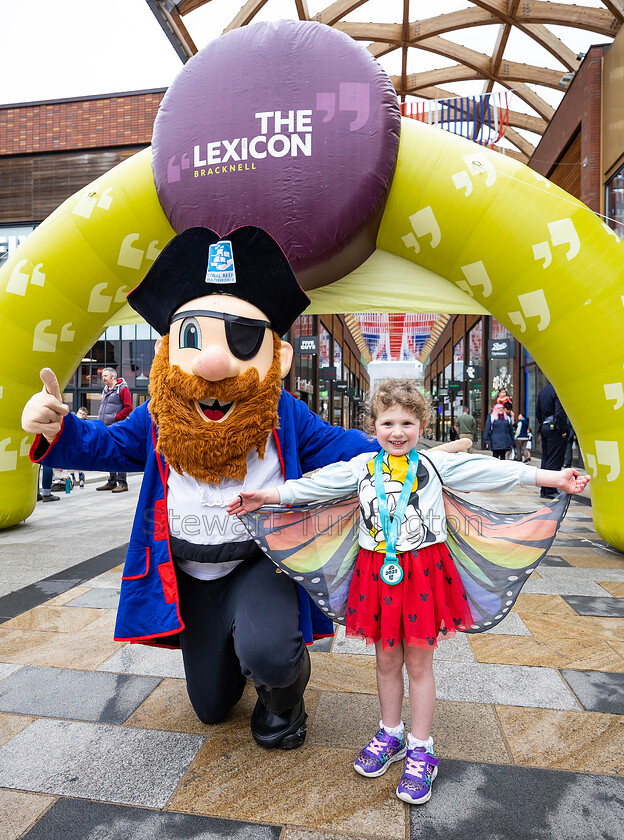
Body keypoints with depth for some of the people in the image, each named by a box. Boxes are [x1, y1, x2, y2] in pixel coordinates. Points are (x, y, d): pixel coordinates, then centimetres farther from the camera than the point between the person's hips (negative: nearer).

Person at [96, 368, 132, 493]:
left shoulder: (122, 389, -6)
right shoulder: (105, 390, 20)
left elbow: (128, 408, -12)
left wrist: (116, 417, -16)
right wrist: (100, 420, 15)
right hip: (106, 428, 9)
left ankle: (122, 483, -4)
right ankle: (112, 482, 21)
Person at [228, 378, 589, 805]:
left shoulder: (436, 463, -2)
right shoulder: (361, 466, 3)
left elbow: (491, 470, -7)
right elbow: (316, 484, 3)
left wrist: (554, 478, -12)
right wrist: (267, 495, -1)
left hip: (423, 569, -2)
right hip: (377, 570, 2)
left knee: (418, 661, 9)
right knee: (386, 659, 16)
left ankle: (421, 750, 28)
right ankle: (391, 735, 38)